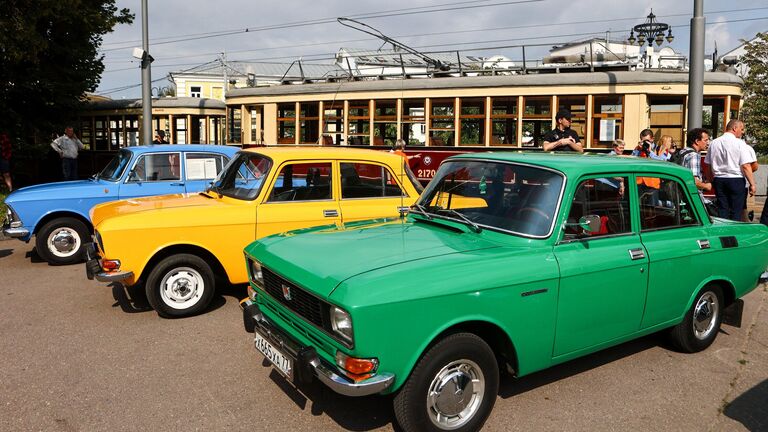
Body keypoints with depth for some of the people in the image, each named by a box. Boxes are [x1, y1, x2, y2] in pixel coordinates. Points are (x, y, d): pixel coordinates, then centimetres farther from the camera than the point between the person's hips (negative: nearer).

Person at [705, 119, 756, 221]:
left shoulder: (714, 143, 6)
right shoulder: (739, 143, -9)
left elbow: (708, 165, 12)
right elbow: (746, 166, -12)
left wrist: (710, 182, 22)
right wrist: (752, 184, -7)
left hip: (718, 179, 5)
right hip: (736, 181, -5)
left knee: (722, 210, 9)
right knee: (736, 212, 1)